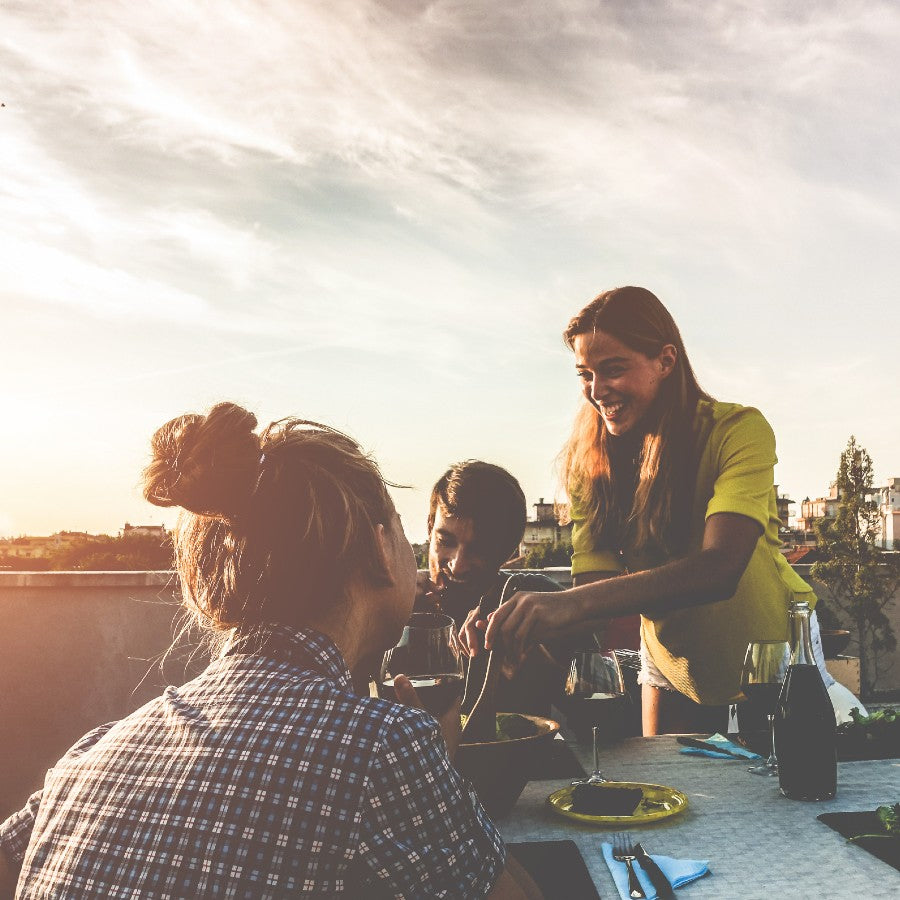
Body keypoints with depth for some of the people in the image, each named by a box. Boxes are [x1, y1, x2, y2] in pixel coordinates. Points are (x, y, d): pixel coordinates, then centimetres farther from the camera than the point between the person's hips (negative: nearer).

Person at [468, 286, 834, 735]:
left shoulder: (738, 431, -24)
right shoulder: (589, 462, -10)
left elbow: (720, 567, -39)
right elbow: (593, 583, -17)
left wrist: (570, 604, -51)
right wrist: (513, 622, -39)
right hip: (673, 663, 3)